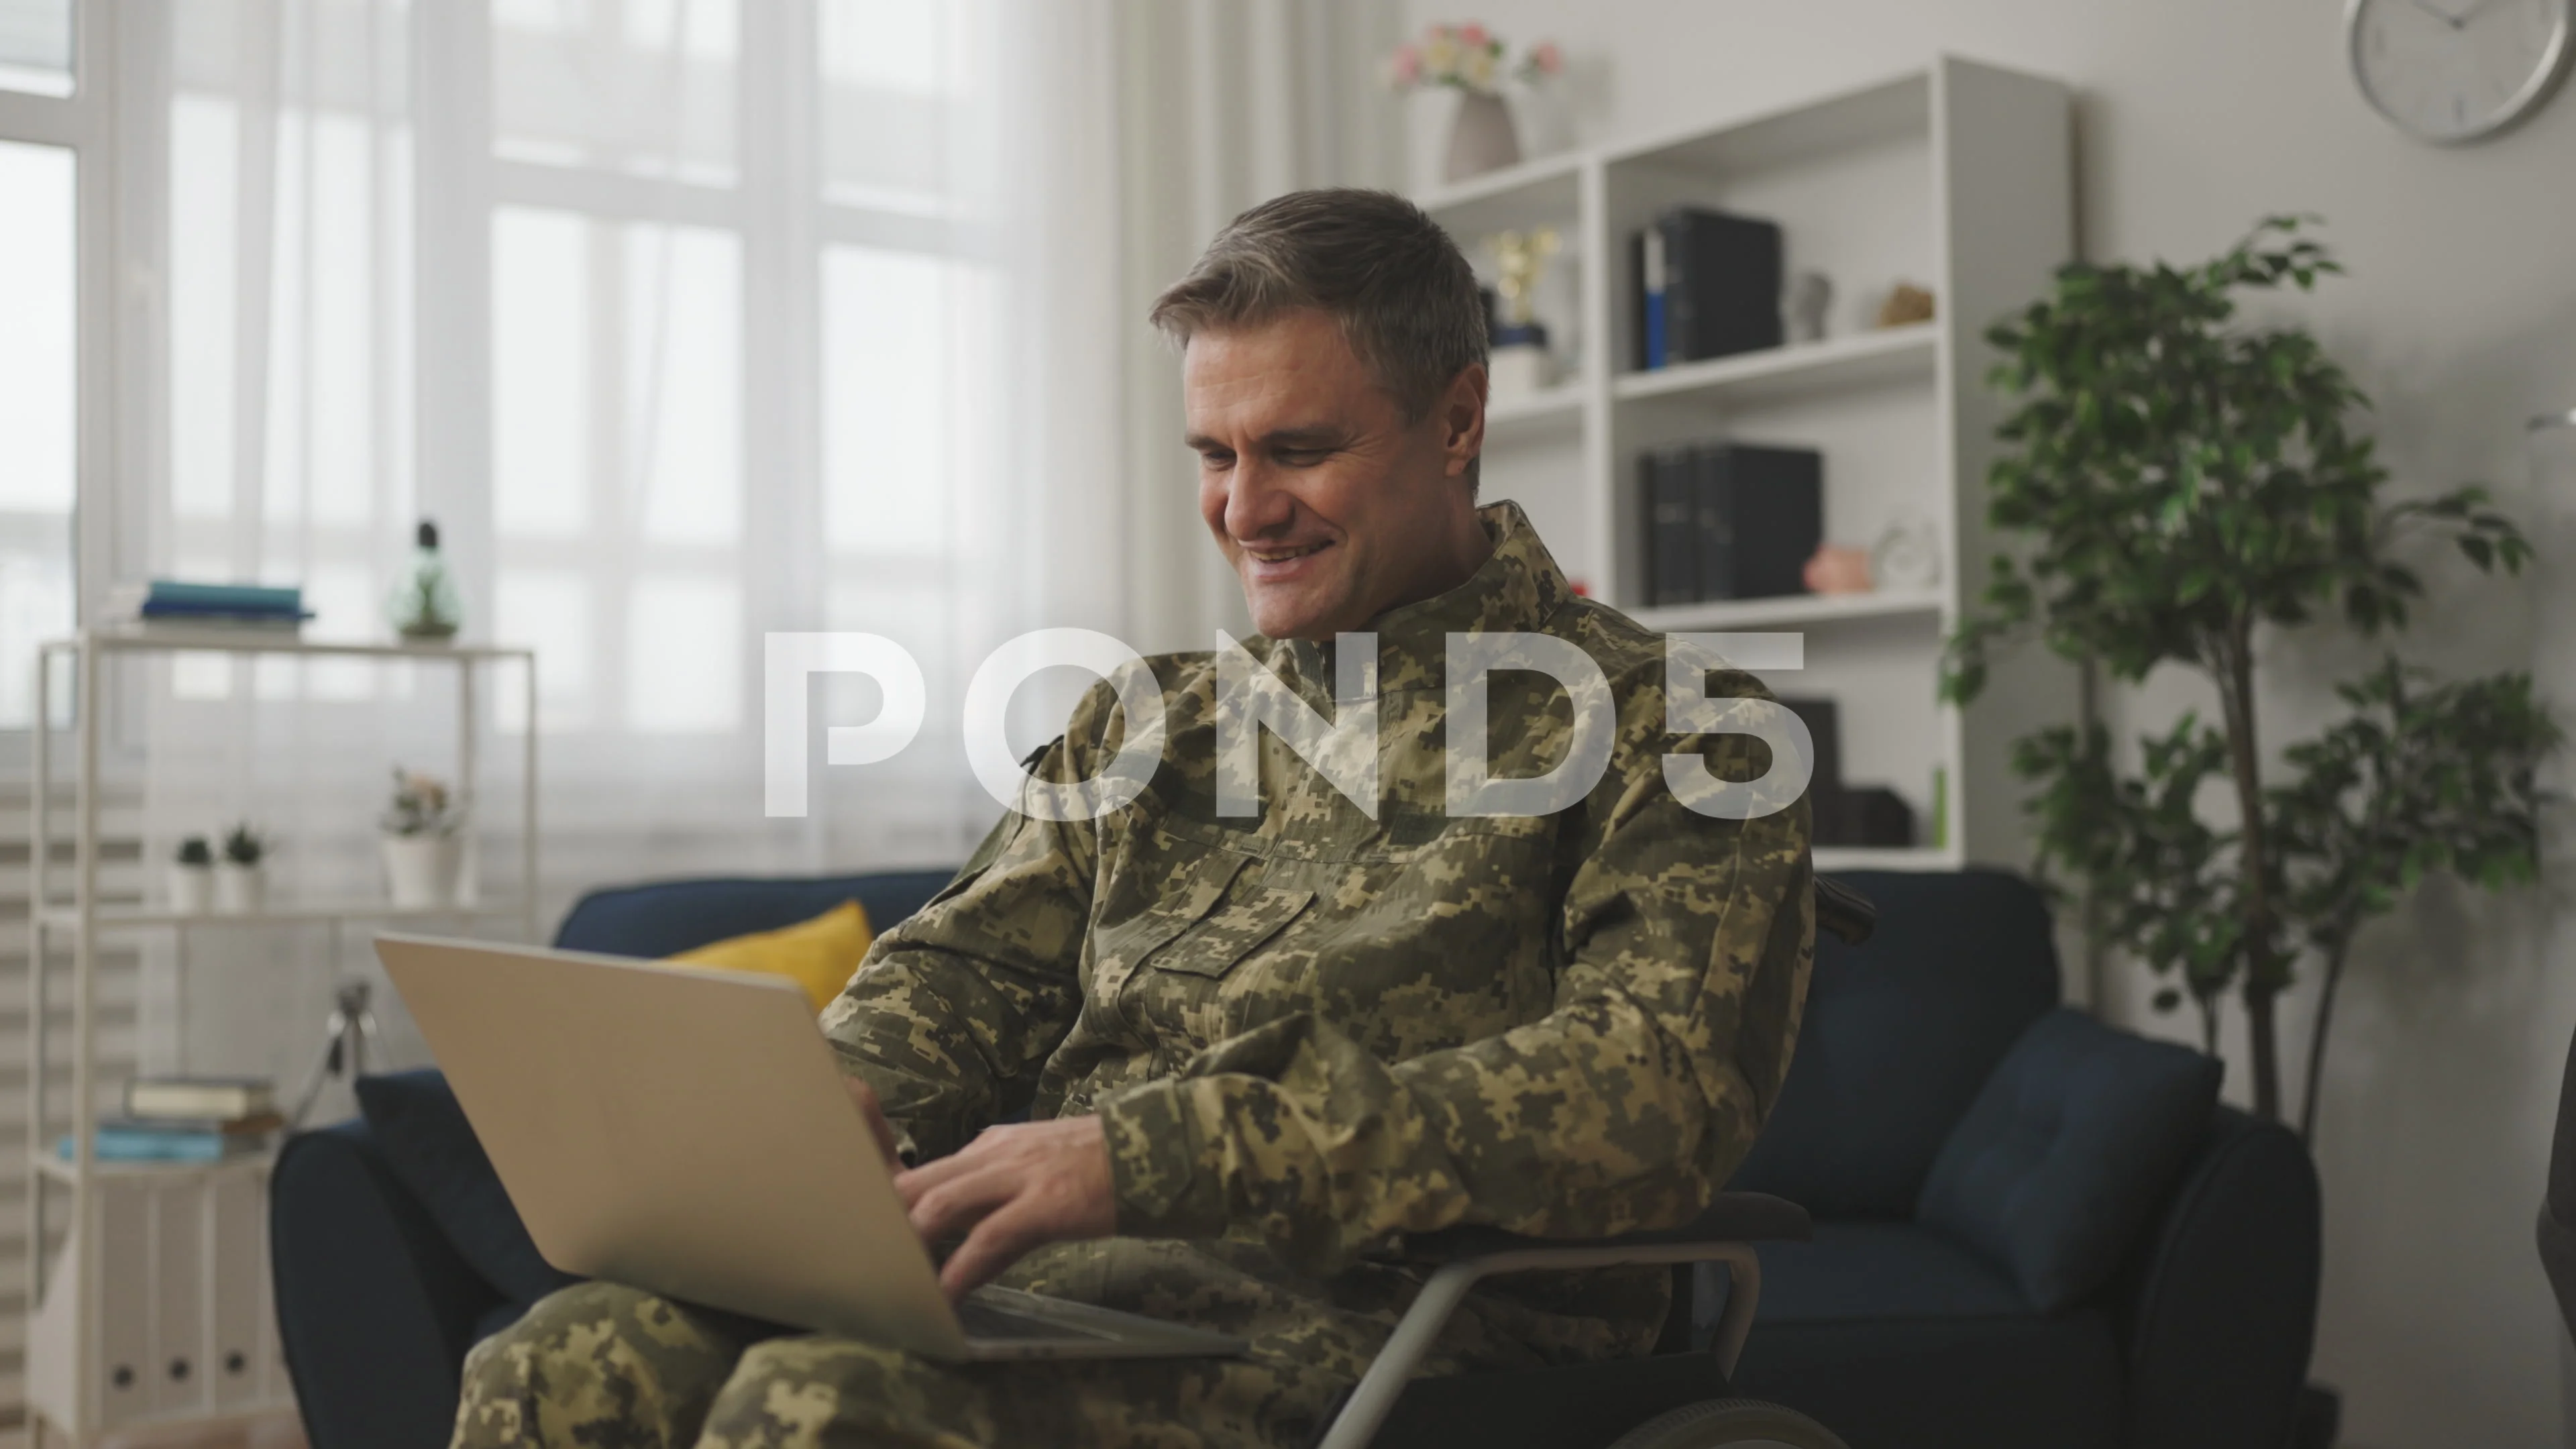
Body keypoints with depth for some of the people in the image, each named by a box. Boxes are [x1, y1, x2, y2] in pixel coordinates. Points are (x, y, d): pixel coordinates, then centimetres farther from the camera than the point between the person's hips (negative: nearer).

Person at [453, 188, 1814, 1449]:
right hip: (1064, 1266, 6)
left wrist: (1153, 1154, -23)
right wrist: (829, 1093, -7)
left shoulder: (1660, 721, 2)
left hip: (1357, 1309, -5)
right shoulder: (1150, 718, 23)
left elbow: (1661, 1092, -14)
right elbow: (969, 962, 20)